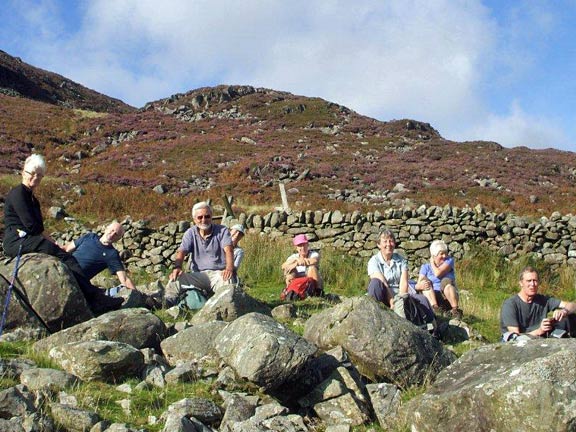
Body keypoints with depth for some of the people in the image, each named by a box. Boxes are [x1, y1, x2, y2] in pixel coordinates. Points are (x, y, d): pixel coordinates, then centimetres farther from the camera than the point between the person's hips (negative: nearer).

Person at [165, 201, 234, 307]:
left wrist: (229, 267, -36)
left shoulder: (222, 231, 4)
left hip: (218, 273, -2)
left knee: (228, 280, -37)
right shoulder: (190, 233, 11)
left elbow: (228, 250, -14)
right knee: (176, 278, -23)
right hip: (198, 275, 2)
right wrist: (177, 267, -28)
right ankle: (167, 305, -19)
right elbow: (181, 252, -4)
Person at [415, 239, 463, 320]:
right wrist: (420, 285, -28)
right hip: (432, 298, 2)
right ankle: (435, 308, -45)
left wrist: (432, 263, 7)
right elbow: (417, 285, -3)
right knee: (425, 281, -23)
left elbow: (438, 274, -11)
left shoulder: (449, 260, 8)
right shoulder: (425, 267, 12)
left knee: (446, 281, -28)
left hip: (448, 298, -1)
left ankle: (455, 310, -42)